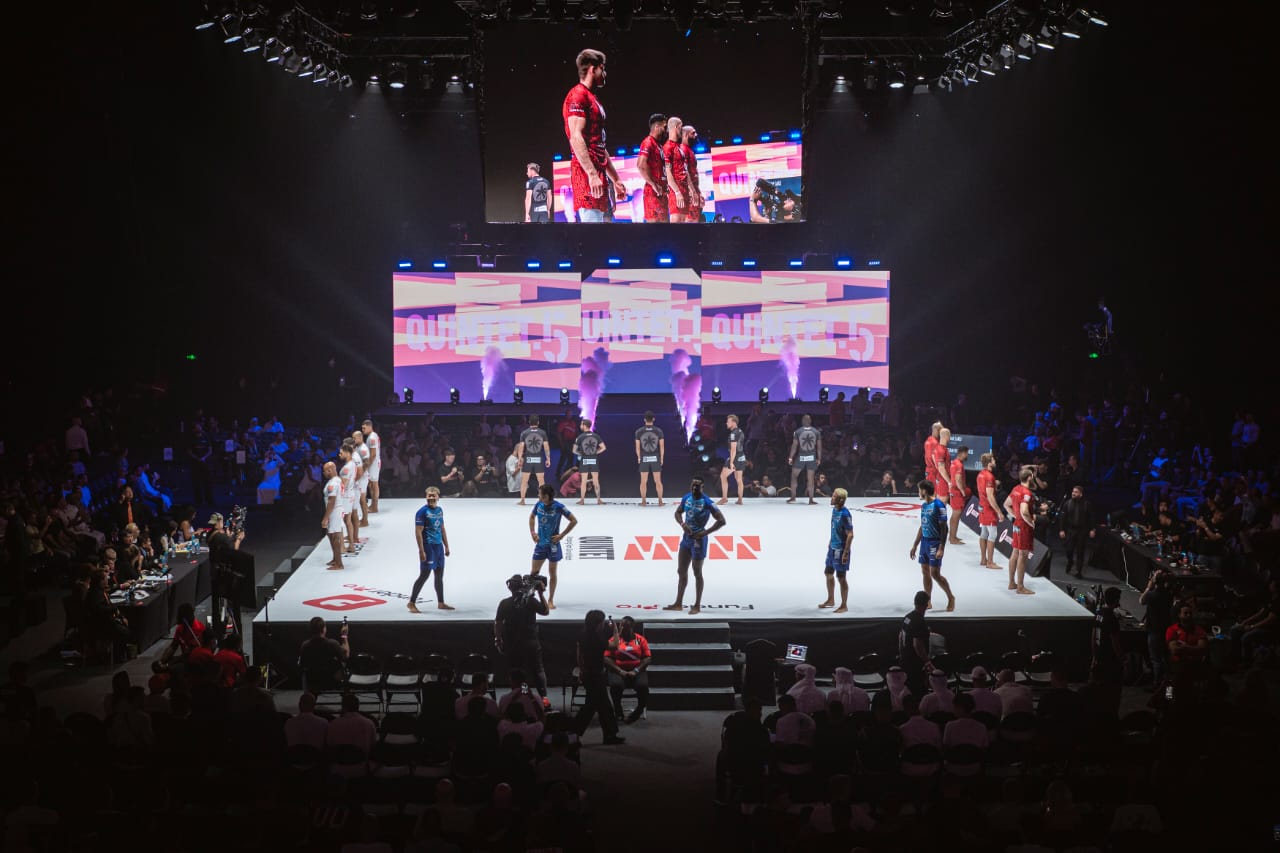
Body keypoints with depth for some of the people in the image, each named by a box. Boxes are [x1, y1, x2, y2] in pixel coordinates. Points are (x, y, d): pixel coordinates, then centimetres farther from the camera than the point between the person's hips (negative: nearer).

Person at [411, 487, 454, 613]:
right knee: (424, 575, -7)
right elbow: (418, 532, -16)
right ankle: (411, 603, 1)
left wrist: (446, 546, 18)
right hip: (428, 546, -7)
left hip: (438, 546, 7)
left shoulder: (439, 510, 11)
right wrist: (421, 551, -20)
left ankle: (441, 603, 23)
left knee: (439, 575, 13)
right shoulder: (422, 511, -12)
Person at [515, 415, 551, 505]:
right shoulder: (543, 433, -1)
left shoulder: (524, 433, -1)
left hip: (527, 459, 0)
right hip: (539, 459, 0)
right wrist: (548, 459, 5)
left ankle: (522, 500, 6)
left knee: (524, 481, 6)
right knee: (541, 481, 8)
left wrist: (520, 459, 3)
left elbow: (521, 447, -3)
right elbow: (546, 446, -1)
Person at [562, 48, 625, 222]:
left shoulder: (594, 99, 25)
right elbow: (576, 138, -17)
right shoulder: (578, 96, -5)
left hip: (602, 175, 10)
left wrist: (615, 180, 25)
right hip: (588, 175, -10)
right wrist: (592, 174, -25)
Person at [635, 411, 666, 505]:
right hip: (655, 458, 0)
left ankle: (644, 501, 7)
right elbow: (662, 446, -4)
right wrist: (661, 459, 7)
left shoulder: (639, 431, -6)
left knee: (643, 481, 7)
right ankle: (660, 501, 5)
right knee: (658, 481, 6)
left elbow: (637, 447, -2)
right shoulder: (659, 431, -6)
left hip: (644, 459, 0)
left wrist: (638, 458, 12)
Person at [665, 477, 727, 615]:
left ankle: (697, 606, 10)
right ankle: (678, 604, 20)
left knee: (697, 572, 0)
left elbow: (721, 521, -17)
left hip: (698, 539, -7)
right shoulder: (686, 498, 1)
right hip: (686, 537, 7)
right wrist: (682, 524, -5)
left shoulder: (707, 503, -17)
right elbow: (678, 513, 16)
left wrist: (705, 533, -19)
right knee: (681, 571, 11)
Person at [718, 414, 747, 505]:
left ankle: (724, 498, -2)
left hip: (735, 458, -9)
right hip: (742, 457, 9)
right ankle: (740, 500, 12)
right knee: (739, 479, 12)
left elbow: (733, 449, -23)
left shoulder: (733, 433, -17)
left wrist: (731, 462, -25)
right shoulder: (740, 432, 13)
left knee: (723, 476, 1)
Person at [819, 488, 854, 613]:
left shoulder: (845, 514, -22)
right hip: (832, 547, 9)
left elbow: (850, 534, -21)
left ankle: (844, 606, 12)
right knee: (829, 573, 20)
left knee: (841, 577, 1)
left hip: (840, 549, -9)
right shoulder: (834, 510, 4)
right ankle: (830, 600, 37)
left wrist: (846, 552, -22)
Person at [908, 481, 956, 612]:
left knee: (935, 574, -8)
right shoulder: (924, 505, 11)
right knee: (925, 572, 8)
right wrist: (915, 546, 20)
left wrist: (941, 548, -21)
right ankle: (928, 602, 15)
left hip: (935, 543, -8)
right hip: (924, 542, 8)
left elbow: (944, 528, -16)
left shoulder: (938, 505, -14)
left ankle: (951, 598, 8)